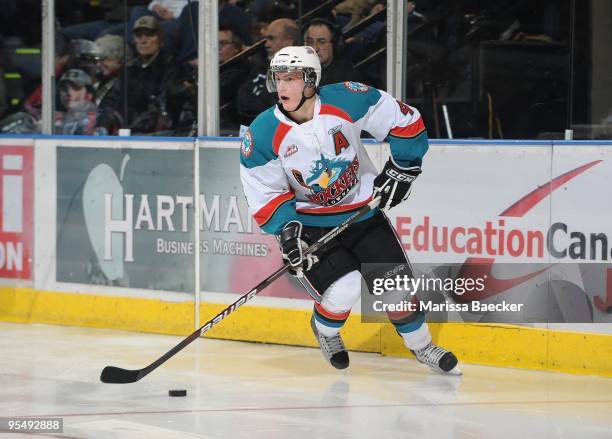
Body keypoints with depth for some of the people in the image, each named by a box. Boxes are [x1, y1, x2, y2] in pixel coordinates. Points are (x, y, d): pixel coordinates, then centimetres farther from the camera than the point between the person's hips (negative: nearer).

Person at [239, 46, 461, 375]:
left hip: (362, 210, 2)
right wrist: (287, 229, -22)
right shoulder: (263, 135, -16)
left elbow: (403, 121, -6)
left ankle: (421, 345, 24)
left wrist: (402, 168, -5)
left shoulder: (348, 101, -18)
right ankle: (325, 330, 14)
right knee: (343, 289, -20)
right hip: (309, 221, -2)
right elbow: (264, 196, -10)